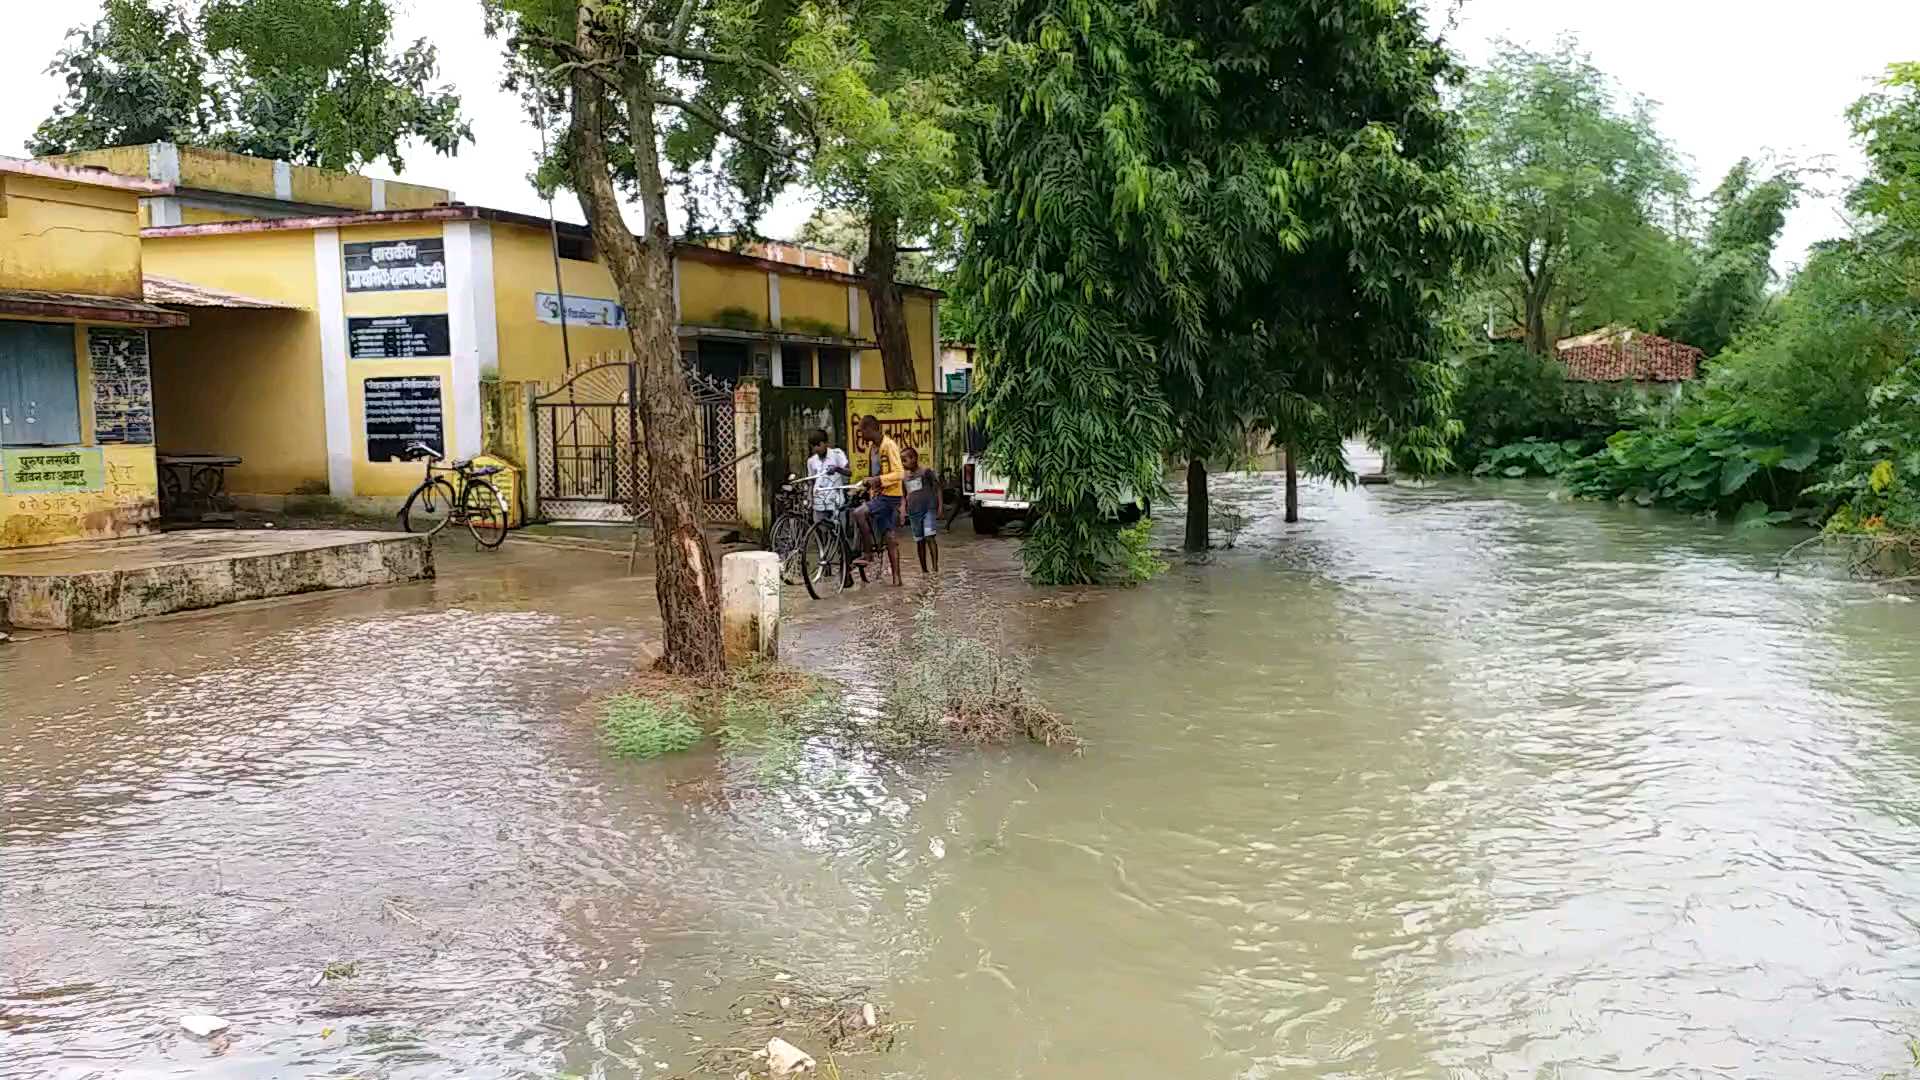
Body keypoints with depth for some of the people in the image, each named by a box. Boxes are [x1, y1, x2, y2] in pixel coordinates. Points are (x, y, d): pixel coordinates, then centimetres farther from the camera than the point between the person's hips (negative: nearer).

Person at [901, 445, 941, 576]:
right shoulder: (905, 477, 12)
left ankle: (935, 566, -18)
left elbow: (937, 488, 0)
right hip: (913, 512, 5)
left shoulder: (926, 472, -3)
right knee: (919, 541, 8)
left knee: (929, 537, -17)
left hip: (929, 509, -5)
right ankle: (923, 569, 15)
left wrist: (939, 506, -5)